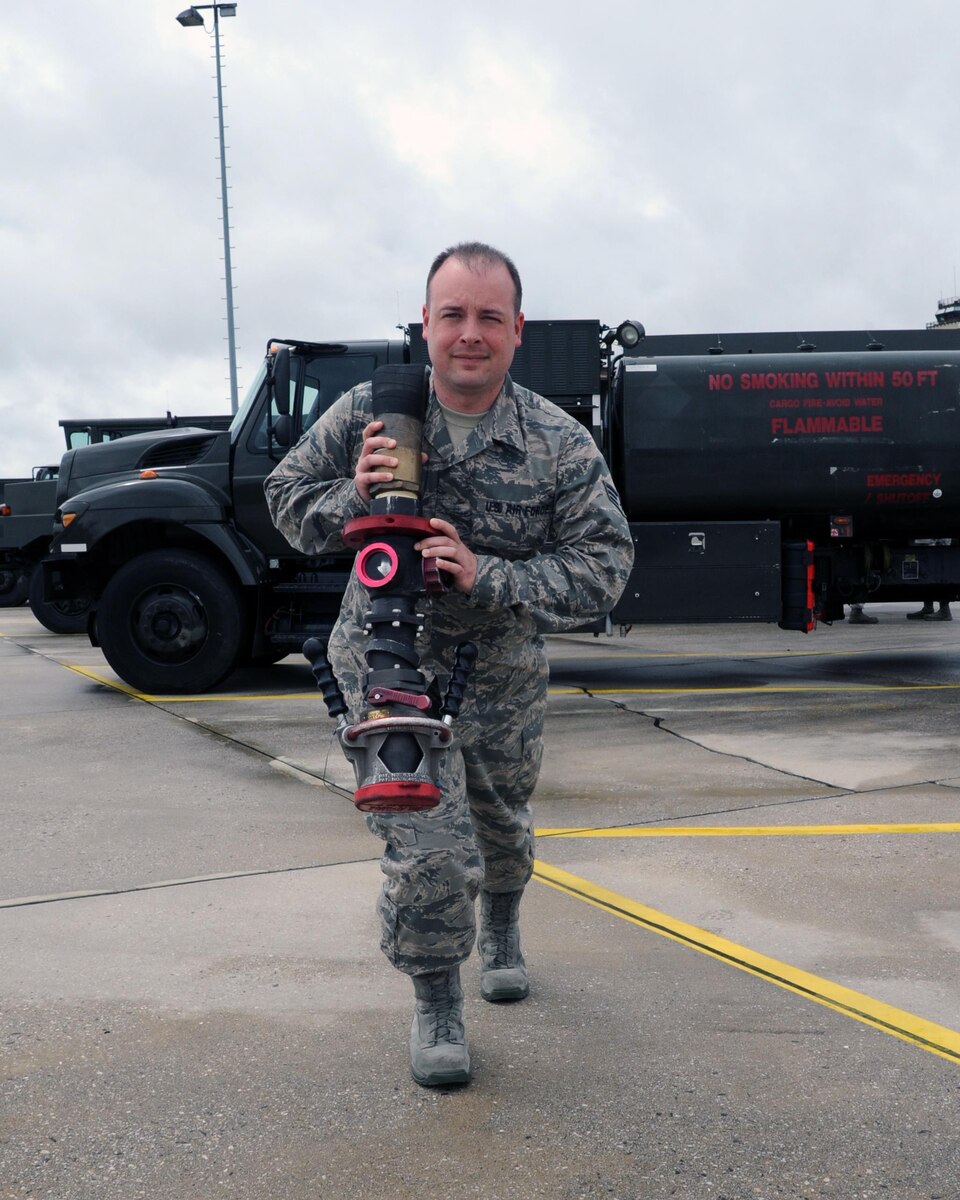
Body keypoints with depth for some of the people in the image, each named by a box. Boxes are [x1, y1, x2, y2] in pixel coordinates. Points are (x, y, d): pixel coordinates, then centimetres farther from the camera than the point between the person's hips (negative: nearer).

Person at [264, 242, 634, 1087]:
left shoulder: (561, 444, -14)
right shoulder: (368, 414, -12)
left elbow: (604, 566, -17)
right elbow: (287, 501, -1)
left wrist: (487, 578, -30)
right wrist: (353, 497, -24)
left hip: (504, 668, 2)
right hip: (391, 658, -2)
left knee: (501, 823, 23)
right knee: (426, 842, -12)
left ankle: (501, 926, 56)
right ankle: (437, 1003, 13)